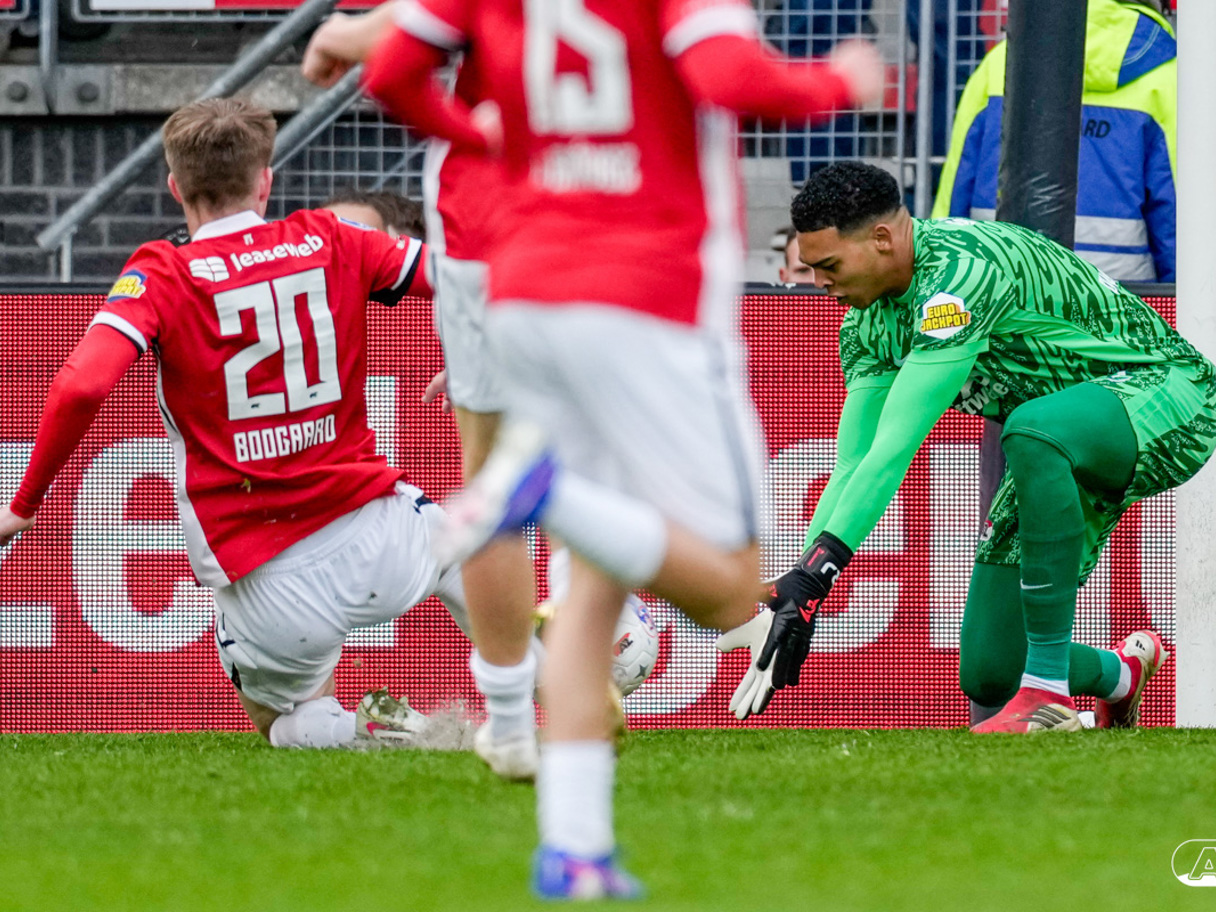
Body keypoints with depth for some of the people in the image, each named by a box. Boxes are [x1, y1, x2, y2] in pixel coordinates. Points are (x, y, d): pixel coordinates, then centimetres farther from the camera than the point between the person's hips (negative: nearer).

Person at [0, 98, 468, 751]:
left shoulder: (160, 276, -6)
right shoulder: (329, 243, 3)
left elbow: (82, 385, -20)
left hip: (266, 581, -3)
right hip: (372, 537, 3)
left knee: (279, 719, 27)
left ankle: (349, 727, -6)